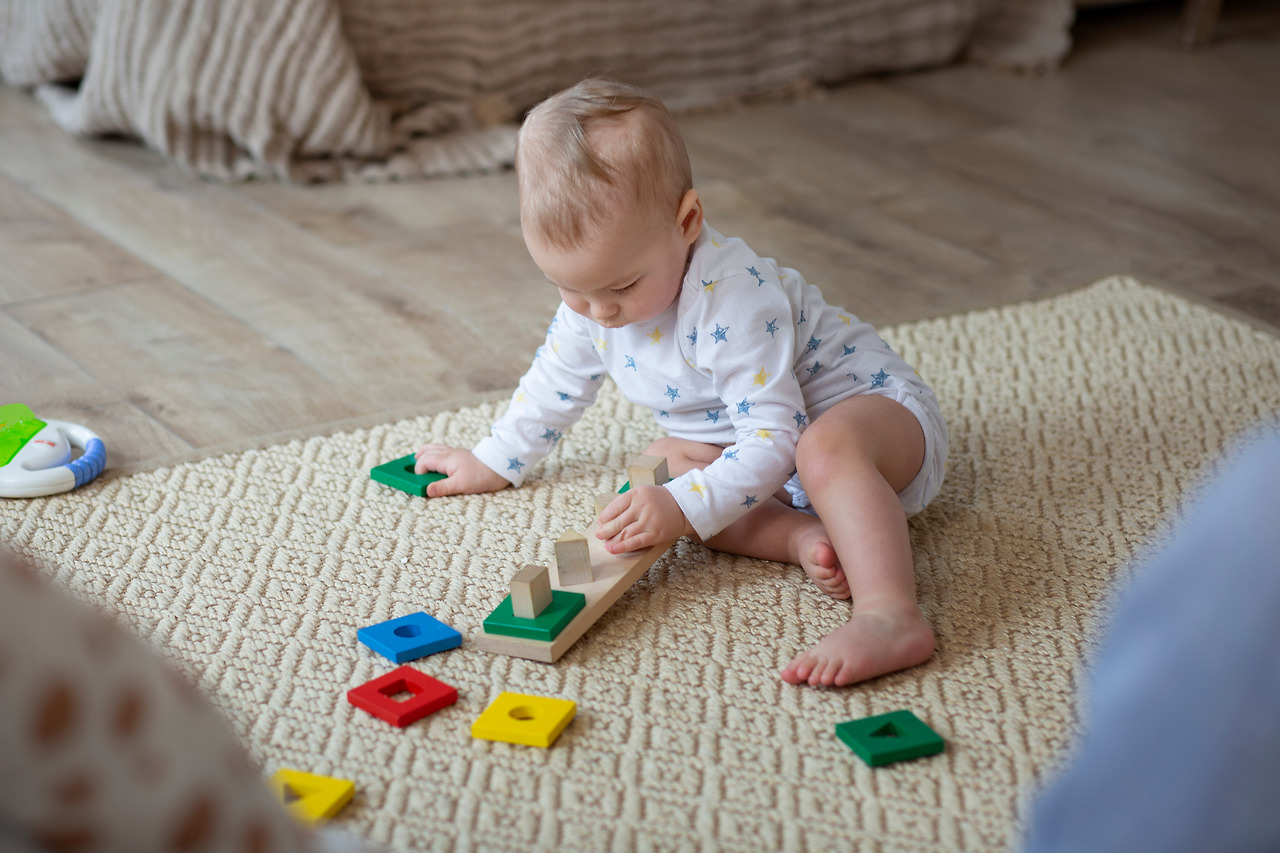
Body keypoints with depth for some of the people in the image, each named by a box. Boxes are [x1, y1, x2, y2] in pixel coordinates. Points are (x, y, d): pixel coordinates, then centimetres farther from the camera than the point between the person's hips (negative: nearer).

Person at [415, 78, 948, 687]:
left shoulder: (734, 299, -33)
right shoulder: (592, 296, -7)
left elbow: (773, 438, -33)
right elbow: (557, 380, 13)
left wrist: (683, 509, -40)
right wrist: (492, 461, 19)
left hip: (876, 410, -9)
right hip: (761, 450, 9)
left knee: (826, 449, -41)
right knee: (660, 463, -13)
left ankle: (891, 617, -52)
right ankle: (805, 539, -25)